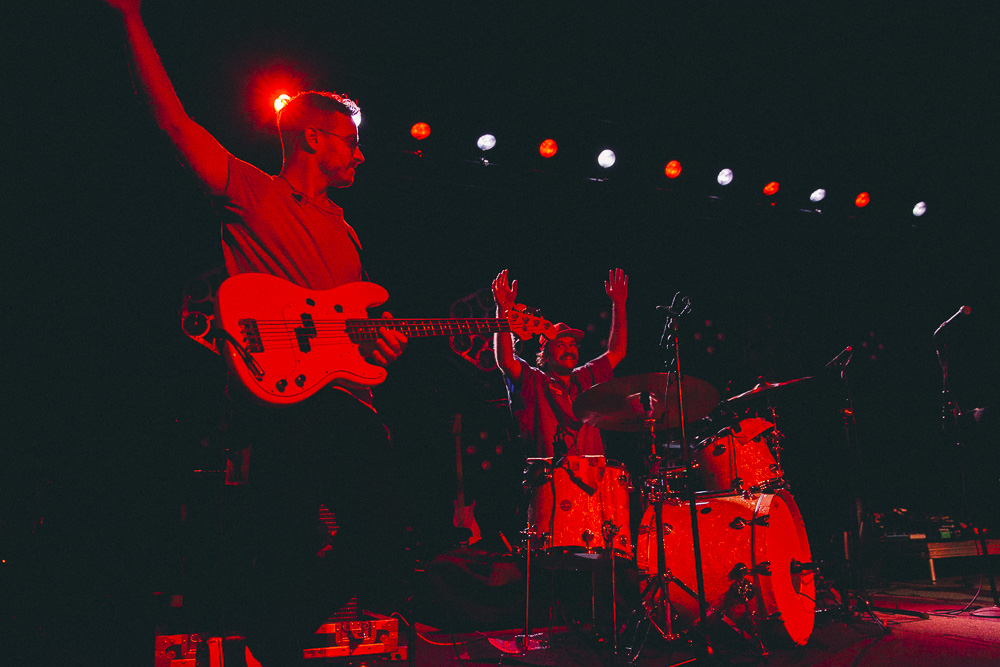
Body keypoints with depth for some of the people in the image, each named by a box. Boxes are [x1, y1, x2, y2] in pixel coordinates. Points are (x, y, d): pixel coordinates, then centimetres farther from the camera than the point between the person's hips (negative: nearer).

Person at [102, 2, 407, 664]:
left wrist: (383, 337, 6)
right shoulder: (253, 195, 3)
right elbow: (174, 119, -5)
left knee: (373, 530, 4)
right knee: (288, 549, -8)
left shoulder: (343, 230, 24)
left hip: (346, 394, 7)